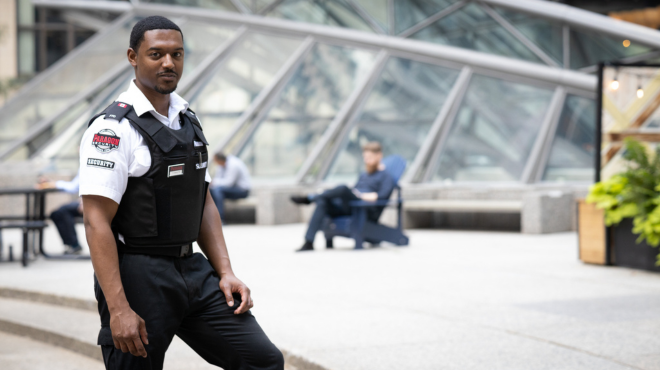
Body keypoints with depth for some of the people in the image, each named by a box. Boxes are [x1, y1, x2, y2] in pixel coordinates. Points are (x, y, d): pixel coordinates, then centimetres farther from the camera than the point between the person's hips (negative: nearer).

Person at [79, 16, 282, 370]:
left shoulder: (188, 122, 13)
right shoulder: (113, 128, -13)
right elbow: (97, 223, -18)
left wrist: (225, 272, 6)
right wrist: (118, 308, -25)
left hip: (194, 272, 7)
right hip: (138, 278, -7)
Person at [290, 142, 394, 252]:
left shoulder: (386, 176, 8)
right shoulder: (364, 176, 33)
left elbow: (383, 195, -10)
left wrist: (361, 196, -12)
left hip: (369, 211, -7)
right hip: (349, 208, 7)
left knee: (343, 189, -34)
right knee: (322, 203, -22)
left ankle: (309, 198, -17)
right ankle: (309, 242, -33)